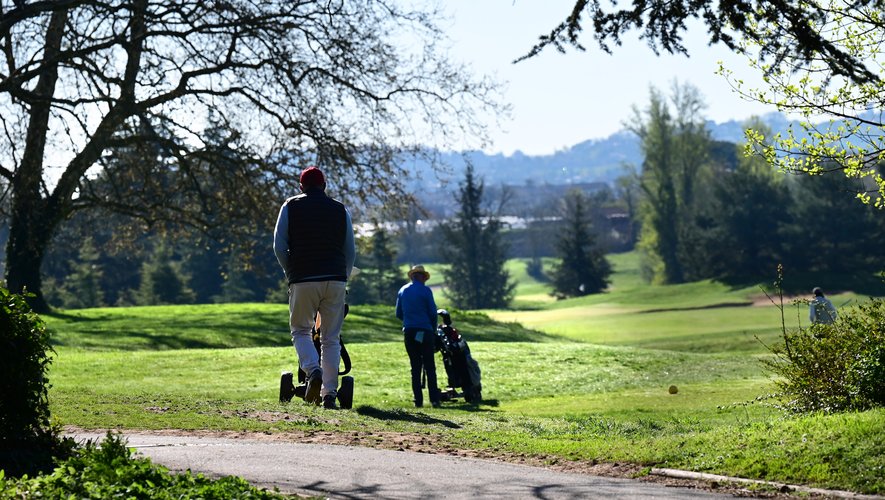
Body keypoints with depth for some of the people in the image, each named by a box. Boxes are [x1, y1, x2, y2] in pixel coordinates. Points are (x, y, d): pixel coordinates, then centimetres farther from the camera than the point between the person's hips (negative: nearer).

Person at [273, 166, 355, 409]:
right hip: (335, 279, 2)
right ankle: (329, 392, 1)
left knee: (300, 330, 12)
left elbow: (279, 246, 1)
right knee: (331, 338, 7)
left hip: (303, 279, -2)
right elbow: (350, 251, 12)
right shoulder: (340, 210, 13)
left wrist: (290, 273, 12)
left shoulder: (291, 206, 7)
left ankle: (313, 371, -14)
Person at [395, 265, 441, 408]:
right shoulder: (425, 290, -5)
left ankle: (418, 401, 2)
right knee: (430, 366, -1)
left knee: (415, 367, 7)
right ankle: (434, 400, -7)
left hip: (408, 332, 4)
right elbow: (433, 312, -4)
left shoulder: (402, 290, 10)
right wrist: (433, 329, 11)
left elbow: (399, 314, 15)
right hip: (424, 331, -4)